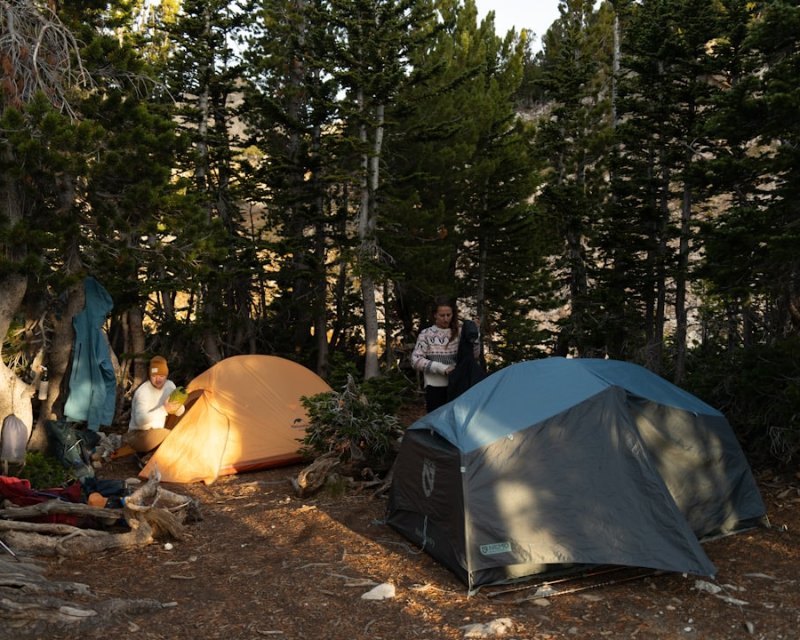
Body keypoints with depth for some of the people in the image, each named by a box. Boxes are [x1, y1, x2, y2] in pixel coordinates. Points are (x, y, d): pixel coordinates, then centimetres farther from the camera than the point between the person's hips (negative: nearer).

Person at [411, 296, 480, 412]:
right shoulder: (426, 334, 1)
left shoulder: (459, 332, 7)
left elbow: (474, 354, 4)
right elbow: (416, 360, -5)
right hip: (435, 388, -2)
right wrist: (440, 368, -14)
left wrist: (473, 337, -12)